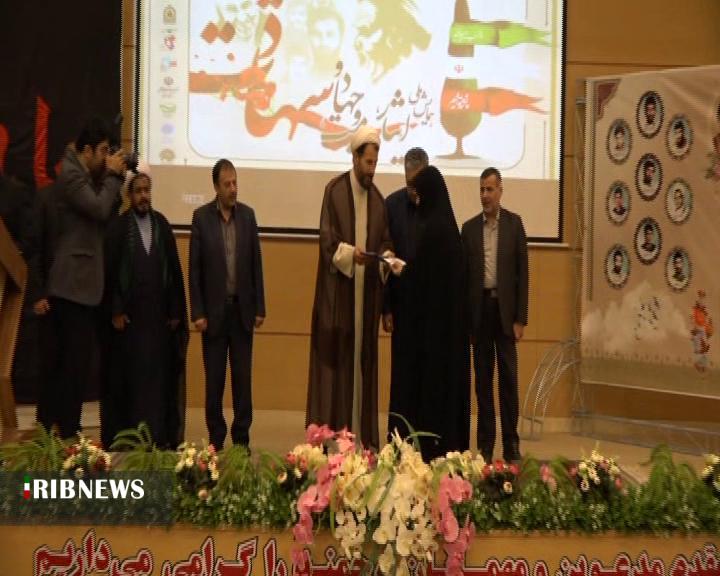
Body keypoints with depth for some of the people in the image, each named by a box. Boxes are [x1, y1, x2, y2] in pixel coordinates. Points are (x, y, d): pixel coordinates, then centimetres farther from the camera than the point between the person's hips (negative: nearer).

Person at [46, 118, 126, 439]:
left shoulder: (84, 175, 18)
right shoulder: (71, 175, -12)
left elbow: (106, 212, 17)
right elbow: (101, 209, -20)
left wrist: (114, 178, 7)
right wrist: (112, 175, -8)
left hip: (82, 283, 10)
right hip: (73, 283, -10)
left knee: (73, 364, 11)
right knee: (75, 365, -9)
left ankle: (65, 432, 16)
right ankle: (64, 435, -7)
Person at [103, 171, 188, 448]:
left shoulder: (162, 224, 6)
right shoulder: (118, 227, -2)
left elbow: (175, 269, 7)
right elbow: (109, 272, -4)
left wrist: (175, 311, 4)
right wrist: (115, 311, -9)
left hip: (159, 313, 3)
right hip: (129, 313, -3)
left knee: (159, 373, 4)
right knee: (128, 375, 2)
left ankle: (160, 434, 10)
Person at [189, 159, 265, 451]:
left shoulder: (247, 214, 5)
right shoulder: (201, 217, -3)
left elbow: (256, 264, 7)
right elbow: (194, 268, -2)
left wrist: (260, 308, 4)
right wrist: (197, 312, -7)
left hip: (242, 308, 2)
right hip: (214, 309, -2)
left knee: (243, 378, 3)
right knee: (214, 380, 4)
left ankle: (241, 438, 10)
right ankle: (216, 438, 12)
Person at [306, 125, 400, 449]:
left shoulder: (378, 200, 12)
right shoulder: (335, 190, -4)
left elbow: (384, 241, 12)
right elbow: (327, 238, -10)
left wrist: (388, 260, -9)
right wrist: (349, 253, -25)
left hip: (367, 293, 5)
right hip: (337, 290, -5)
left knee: (364, 360, 7)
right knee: (333, 357, -5)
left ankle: (364, 435, 11)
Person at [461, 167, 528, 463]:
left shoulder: (514, 223, 4)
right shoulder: (469, 228, 8)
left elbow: (522, 271, 1)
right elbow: (463, 274, 8)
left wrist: (520, 318, -4)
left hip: (505, 308, -1)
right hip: (479, 309, 2)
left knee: (508, 377, -1)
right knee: (482, 378, 5)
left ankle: (511, 443, 4)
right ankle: (485, 443, 10)